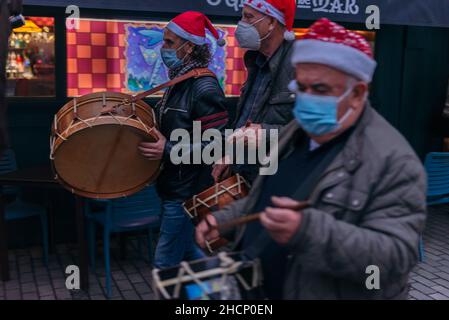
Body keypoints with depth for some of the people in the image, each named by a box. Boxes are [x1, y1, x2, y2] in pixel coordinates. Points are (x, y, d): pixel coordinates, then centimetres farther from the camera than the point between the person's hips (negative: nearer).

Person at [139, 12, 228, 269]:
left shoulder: (205, 88, -19)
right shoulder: (180, 82, 10)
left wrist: (168, 151, -26)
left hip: (188, 192, -9)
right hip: (175, 187, 9)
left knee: (166, 264, 1)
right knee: (185, 252, 21)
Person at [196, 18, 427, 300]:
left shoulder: (393, 162, -21)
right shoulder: (296, 132, 4)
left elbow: (397, 255, -28)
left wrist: (310, 231, -39)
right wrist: (225, 220, 3)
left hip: (324, 293, -7)